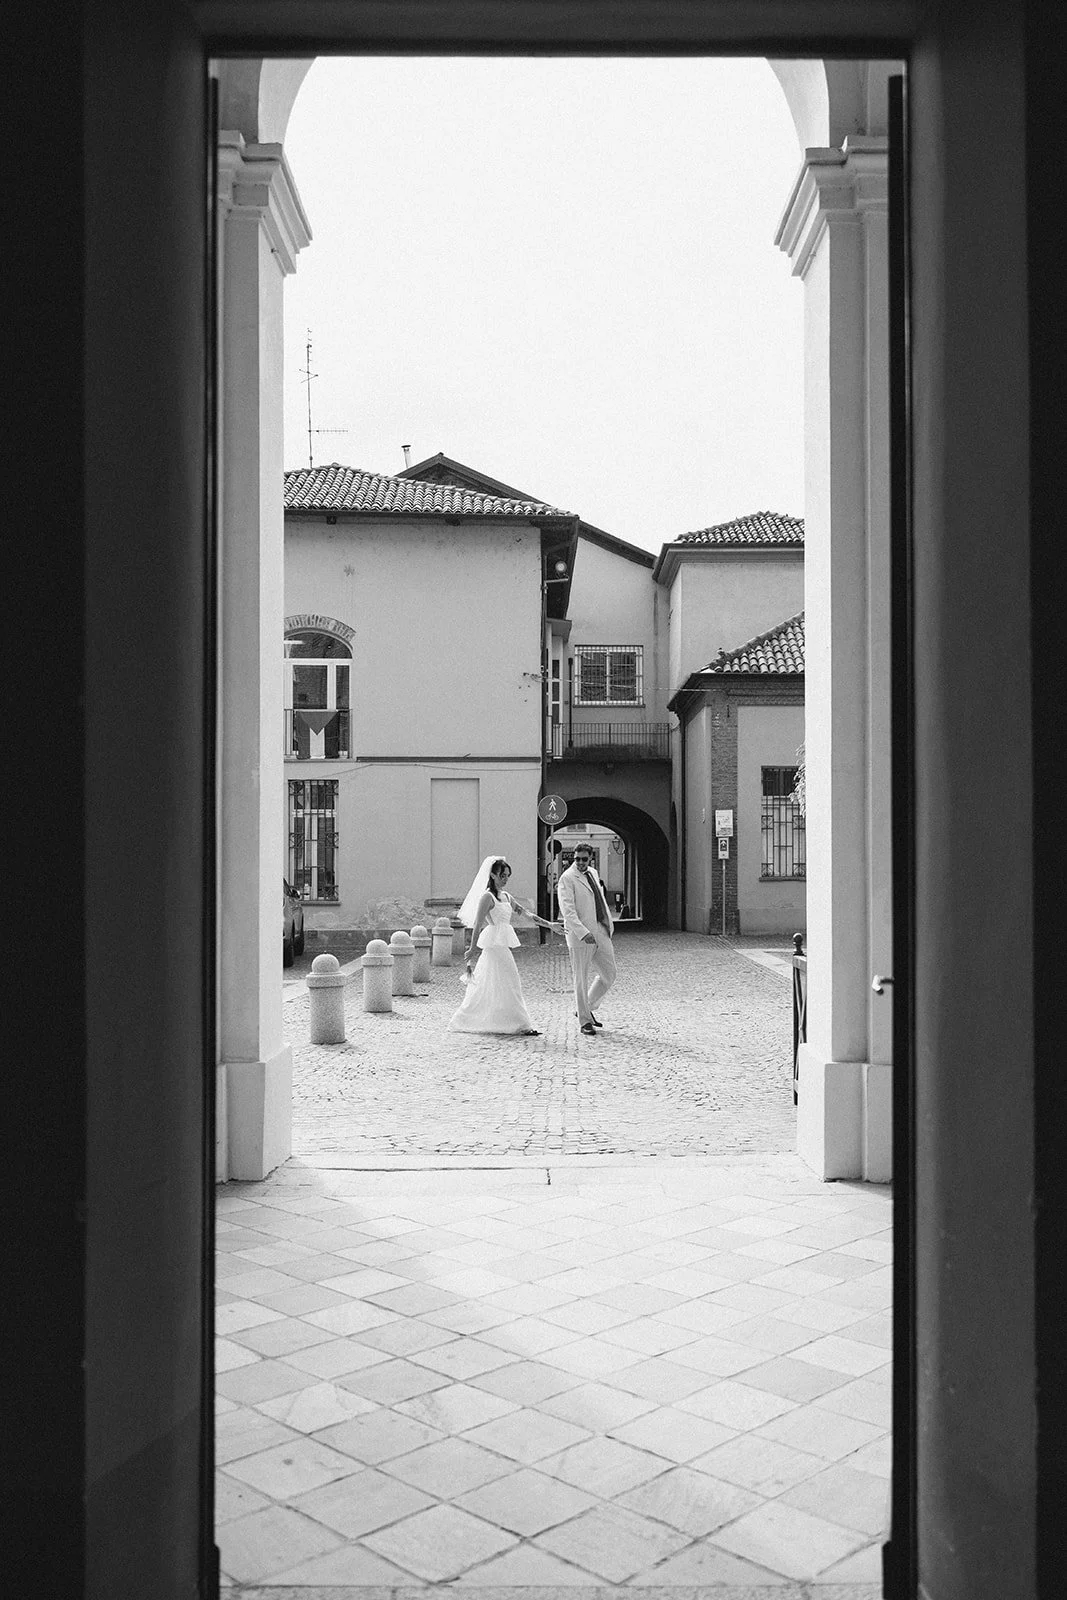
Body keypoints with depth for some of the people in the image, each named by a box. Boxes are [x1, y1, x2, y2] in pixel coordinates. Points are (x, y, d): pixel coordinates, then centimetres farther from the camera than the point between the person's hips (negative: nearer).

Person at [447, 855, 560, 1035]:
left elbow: (527, 914, 15)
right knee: (509, 983, -7)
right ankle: (521, 1024, -4)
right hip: (495, 944, -9)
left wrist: (549, 924, 7)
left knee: (488, 985, 11)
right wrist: (472, 950, -20)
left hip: (504, 944, 9)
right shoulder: (487, 897, -9)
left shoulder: (506, 897, 15)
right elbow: (477, 925, -15)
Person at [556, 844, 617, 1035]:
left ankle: (587, 1009, 28)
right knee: (582, 979, 1)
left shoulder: (593, 874, 13)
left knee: (608, 975, 10)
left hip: (601, 932, 7)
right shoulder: (567, 878, -10)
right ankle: (585, 1021, 13)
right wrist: (583, 933, -27)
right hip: (580, 935, -7)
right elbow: (567, 910, -19)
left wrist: (609, 925, 21)